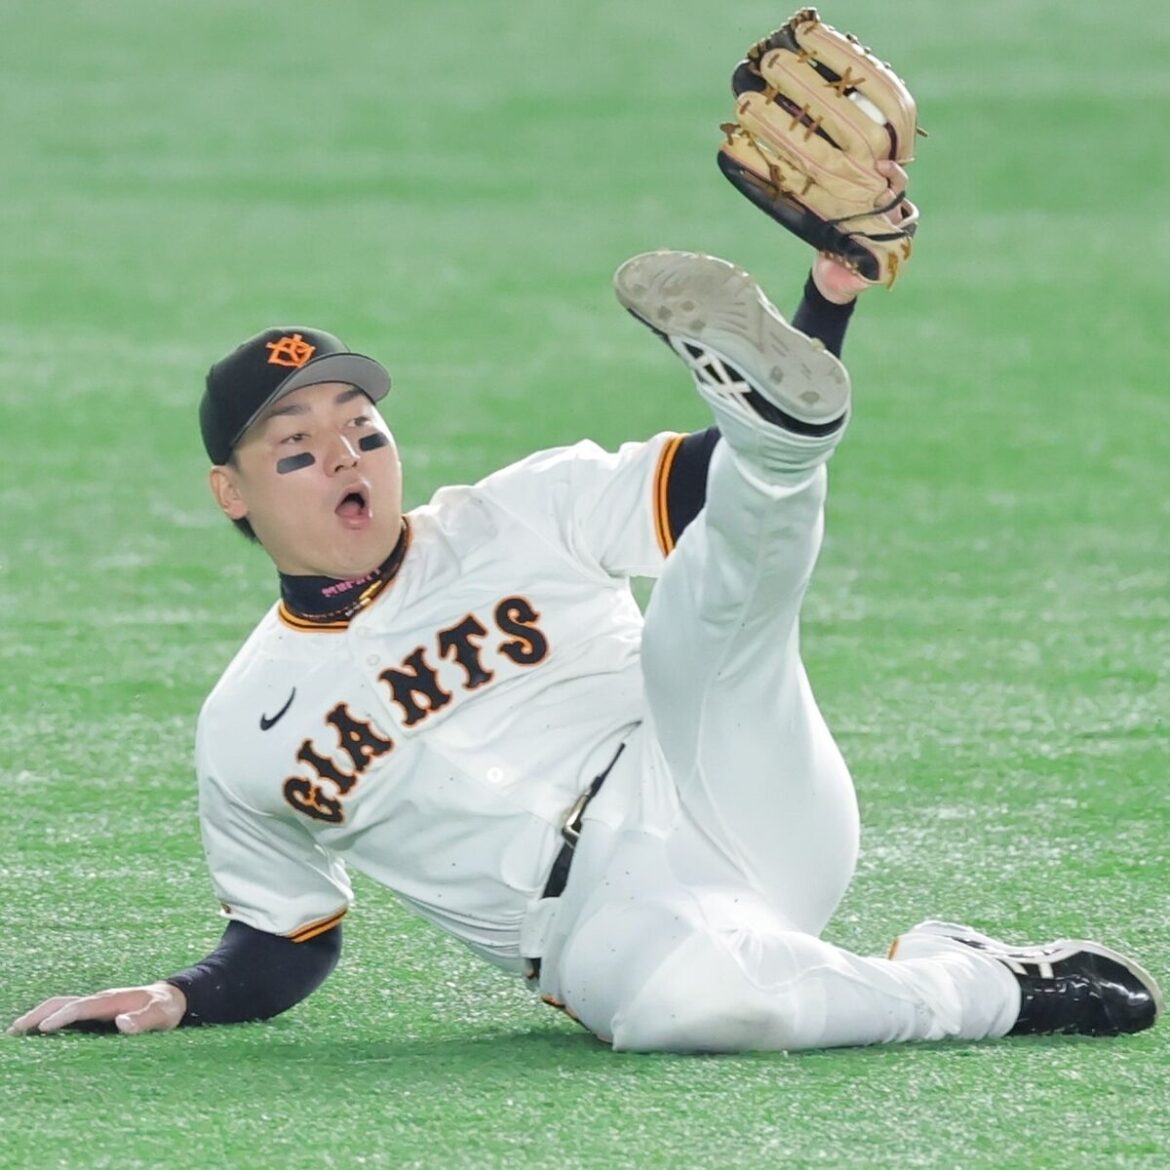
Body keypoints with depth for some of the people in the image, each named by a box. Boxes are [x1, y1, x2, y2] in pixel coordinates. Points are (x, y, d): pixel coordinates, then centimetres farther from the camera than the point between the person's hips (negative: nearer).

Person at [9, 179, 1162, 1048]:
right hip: (602, 921, -1)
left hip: (741, 805, 1)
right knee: (688, 998, -39)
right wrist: (178, 999, 3)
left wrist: (833, 289, -13)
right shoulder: (243, 735, 15)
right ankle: (991, 992, -22)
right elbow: (285, 943, 25)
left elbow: (723, 490, 4)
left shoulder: (527, 513, 14)